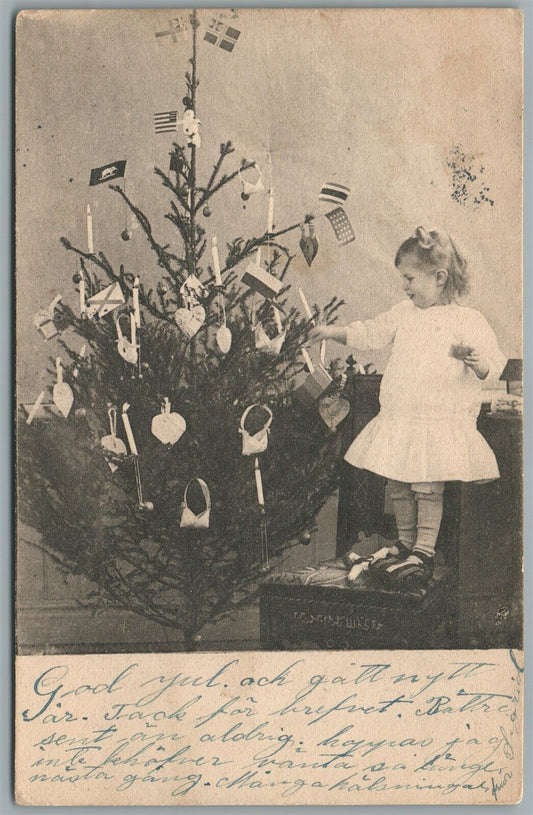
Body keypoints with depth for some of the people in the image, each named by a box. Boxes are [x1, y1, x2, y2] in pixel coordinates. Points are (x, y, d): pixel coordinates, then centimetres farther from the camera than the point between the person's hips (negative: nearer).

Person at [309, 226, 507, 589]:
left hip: (441, 422, -6)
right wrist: (333, 331, 19)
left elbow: (494, 364, -9)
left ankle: (424, 553, 6)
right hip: (398, 421, 6)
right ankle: (405, 545, 27)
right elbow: (371, 333, 23)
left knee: (427, 488, -7)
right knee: (398, 485, 11)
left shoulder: (468, 320, -6)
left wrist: (475, 360, -30)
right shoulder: (404, 313, 12)